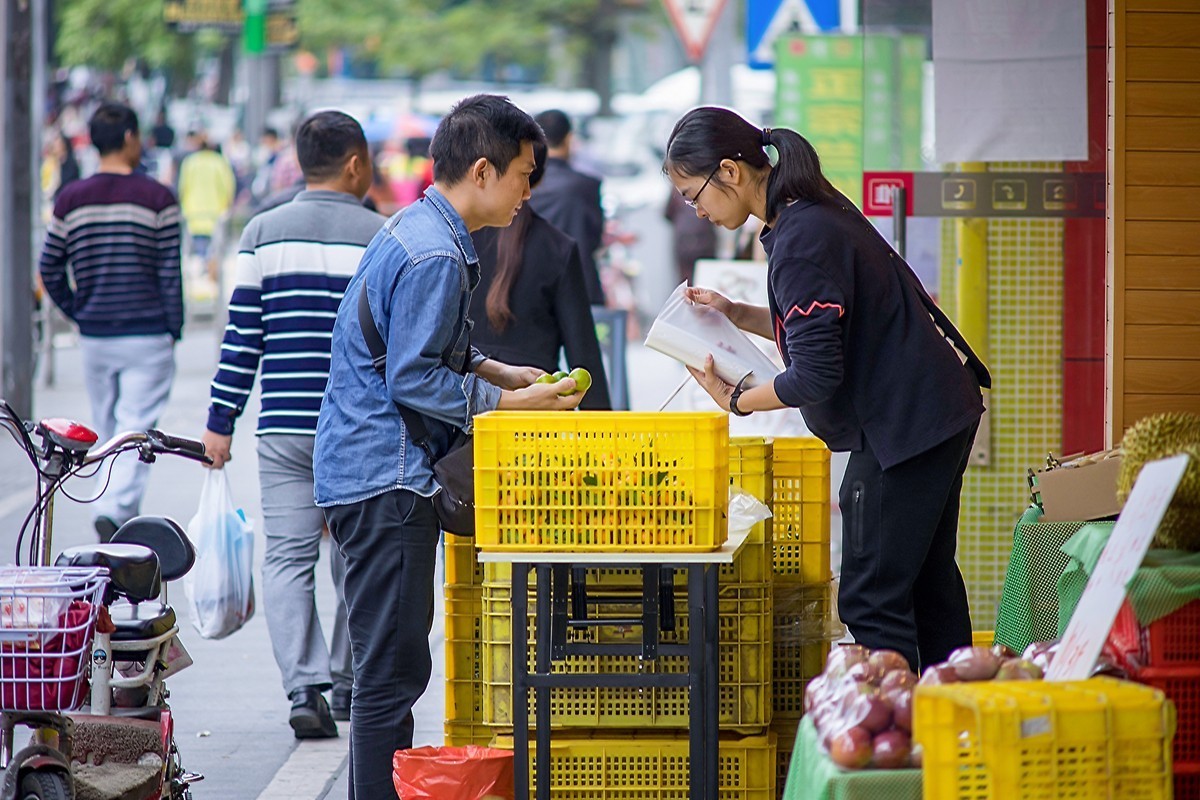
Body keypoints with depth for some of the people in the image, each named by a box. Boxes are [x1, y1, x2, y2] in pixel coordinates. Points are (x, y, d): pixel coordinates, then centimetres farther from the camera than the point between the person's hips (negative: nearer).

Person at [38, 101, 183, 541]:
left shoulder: (70, 199, 2)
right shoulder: (157, 198, -8)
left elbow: (50, 270, 5)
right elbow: (170, 272, -8)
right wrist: (174, 331, 0)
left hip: (95, 337, 4)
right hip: (148, 337, -4)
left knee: (108, 432, 15)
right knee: (136, 427, -4)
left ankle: (124, 523, 21)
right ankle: (114, 509, -23)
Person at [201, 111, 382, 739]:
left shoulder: (264, 233, 3)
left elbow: (242, 334, 1)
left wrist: (221, 419, 7)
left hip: (283, 428, 1)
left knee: (288, 555, 1)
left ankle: (305, 687, -13)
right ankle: (349, 685, 20)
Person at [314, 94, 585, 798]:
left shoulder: (418, 231, 15)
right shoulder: (435, 256, -18)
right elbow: (413, 380, -20)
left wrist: (496, 370, 14)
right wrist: (510, 402, -14)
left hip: (371, 473, 11)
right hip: (387, 481, -11)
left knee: (393, 665, 15)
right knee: (393, 669, -8)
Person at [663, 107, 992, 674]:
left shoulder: (801, 243, -21)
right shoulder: (816, 212, 9)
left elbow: (816, 377, -22)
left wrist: (737, 400, -8)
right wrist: (737, 316, 10)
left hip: (904, 425, -11)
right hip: (941, 409, 11)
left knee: (871, 601, -8)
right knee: (926, 587, 17)